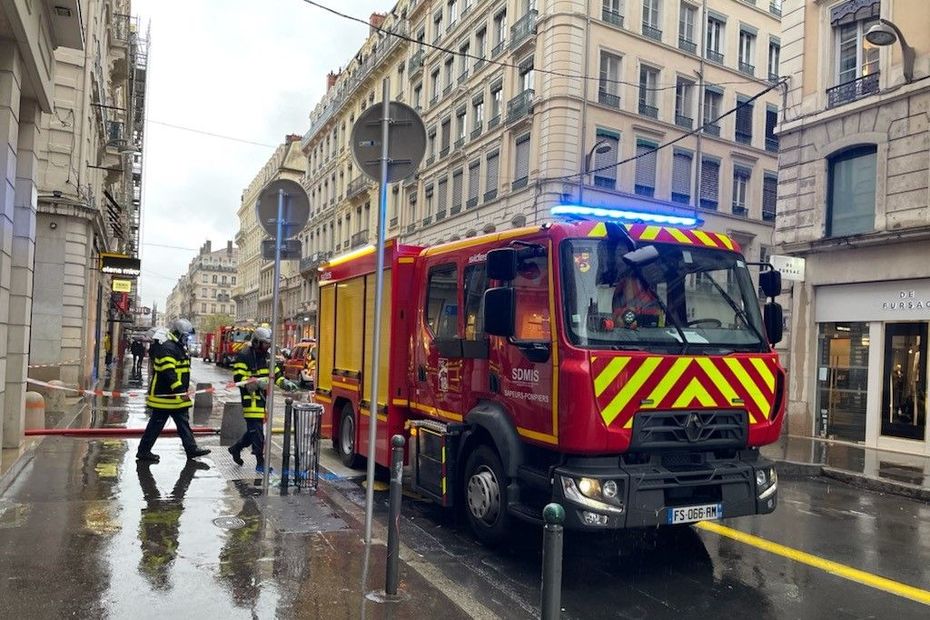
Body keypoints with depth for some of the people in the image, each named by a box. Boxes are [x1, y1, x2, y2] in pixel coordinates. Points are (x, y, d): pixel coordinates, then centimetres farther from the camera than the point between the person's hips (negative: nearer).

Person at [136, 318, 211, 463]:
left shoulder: (178, 347, 14)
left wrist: (183, 390, 23)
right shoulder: (167, 348, -19)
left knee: (183, 422, 11)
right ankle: (143, 451, 11)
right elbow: (168, 373, -28)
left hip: (175, 395, 10)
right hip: (164, 395, -10)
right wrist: (180, 391, -30)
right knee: (156, 424, 0)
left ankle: (191, 448, 16)